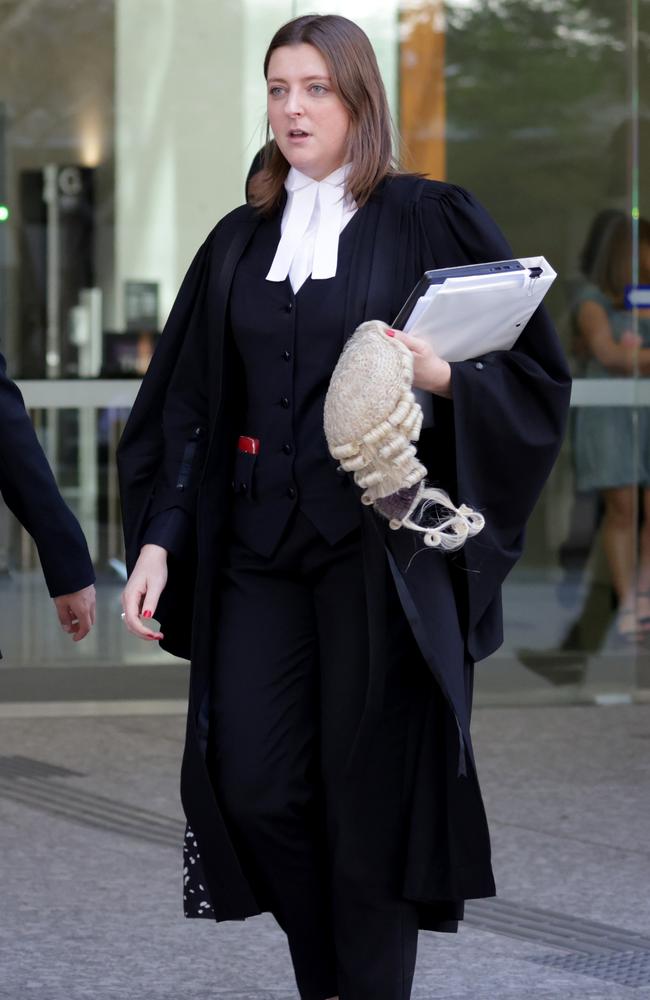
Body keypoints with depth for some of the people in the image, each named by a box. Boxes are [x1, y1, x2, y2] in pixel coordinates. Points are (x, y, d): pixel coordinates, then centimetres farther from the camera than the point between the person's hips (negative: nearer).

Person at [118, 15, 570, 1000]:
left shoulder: (430, 221, -1)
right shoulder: (240, 243, 13)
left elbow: (537, 373, -1)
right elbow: (188, 404, 13)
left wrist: (446, 379, -20)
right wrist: (157, 539, 3)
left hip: (380, 551, -4)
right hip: (258, 545, 4)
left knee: (368, 787, -2)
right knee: (251, 785, 0)